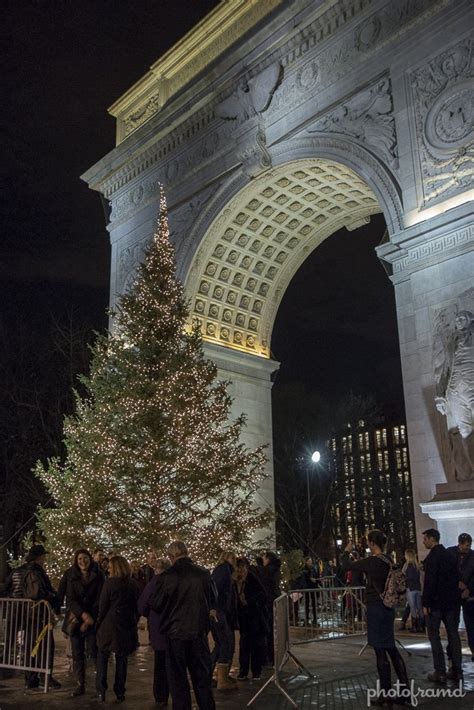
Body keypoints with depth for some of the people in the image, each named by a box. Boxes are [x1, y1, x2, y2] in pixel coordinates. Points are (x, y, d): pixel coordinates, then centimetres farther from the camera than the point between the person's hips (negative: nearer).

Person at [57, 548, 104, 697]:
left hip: (92, 619, -2)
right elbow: (70, 598, -5)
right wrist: (82, 614, -18)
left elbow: (99, 599, -3)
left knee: (93, 651, -7)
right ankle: (80, 684, 14)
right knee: (77, 653, 4)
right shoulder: (69, 575, 1)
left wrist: (90, 618, -11)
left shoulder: (98, 575, -1)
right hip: (75, 619, 2)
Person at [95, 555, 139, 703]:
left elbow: (103, 606, -7)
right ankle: (119, 693, 12)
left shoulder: (110, 582, -10)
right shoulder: (133, 585, 3)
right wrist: (133, 623, 14)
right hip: (126, 627, 4)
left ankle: (101, 691, 4)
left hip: (109, 625, -3)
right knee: (121, 659, 11)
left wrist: (98, 624, 4)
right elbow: (137, 608, 7)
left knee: (102, 656, 9)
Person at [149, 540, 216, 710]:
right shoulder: (204, 574, -7)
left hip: (176, 633, -2)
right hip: (199, 631, 3)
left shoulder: (166, 576, -16)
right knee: (203, 677, 15)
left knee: (178, 678, 11)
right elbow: (212, 601, 8)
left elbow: (155, 605, -4)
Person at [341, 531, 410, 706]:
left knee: (381, 651, 0)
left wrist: (346, 551, 10)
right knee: (390, 648, 17)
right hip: (387, 607, 8)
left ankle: (385, 695, 7)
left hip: (376, 609, -8)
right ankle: (404, 689, 20)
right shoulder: (387, 561, 5)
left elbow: (347, 565, -7)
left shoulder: (372, 561, -17)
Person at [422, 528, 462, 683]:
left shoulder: (432, 557, -15)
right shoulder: (450, 555, 9)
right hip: (452, 601, 7)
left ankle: (440, 672, -2)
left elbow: (429, 582, -19)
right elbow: (456, 577, 13)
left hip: (436, 601, -7)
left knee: (434, 635, 0)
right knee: (453, 634, 10)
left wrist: (425, 603, -15)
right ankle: (457, 671, 12)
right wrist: (455, 596, 17)